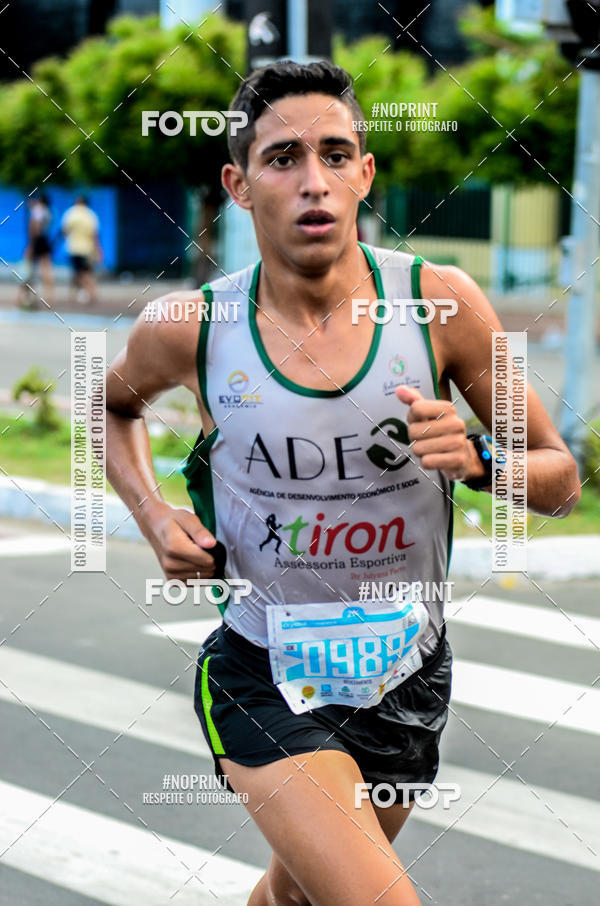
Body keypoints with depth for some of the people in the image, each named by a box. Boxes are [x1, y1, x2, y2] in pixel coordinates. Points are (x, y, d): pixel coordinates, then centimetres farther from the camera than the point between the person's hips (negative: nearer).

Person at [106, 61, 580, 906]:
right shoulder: (189, 328, -12)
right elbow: (115, 402, 13)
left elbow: (562, 481, -3)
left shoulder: (440, 302, -12)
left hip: (405, 677, 3)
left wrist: (474, 458, -24)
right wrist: (152, 513, -5)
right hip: (263, 677, -2)